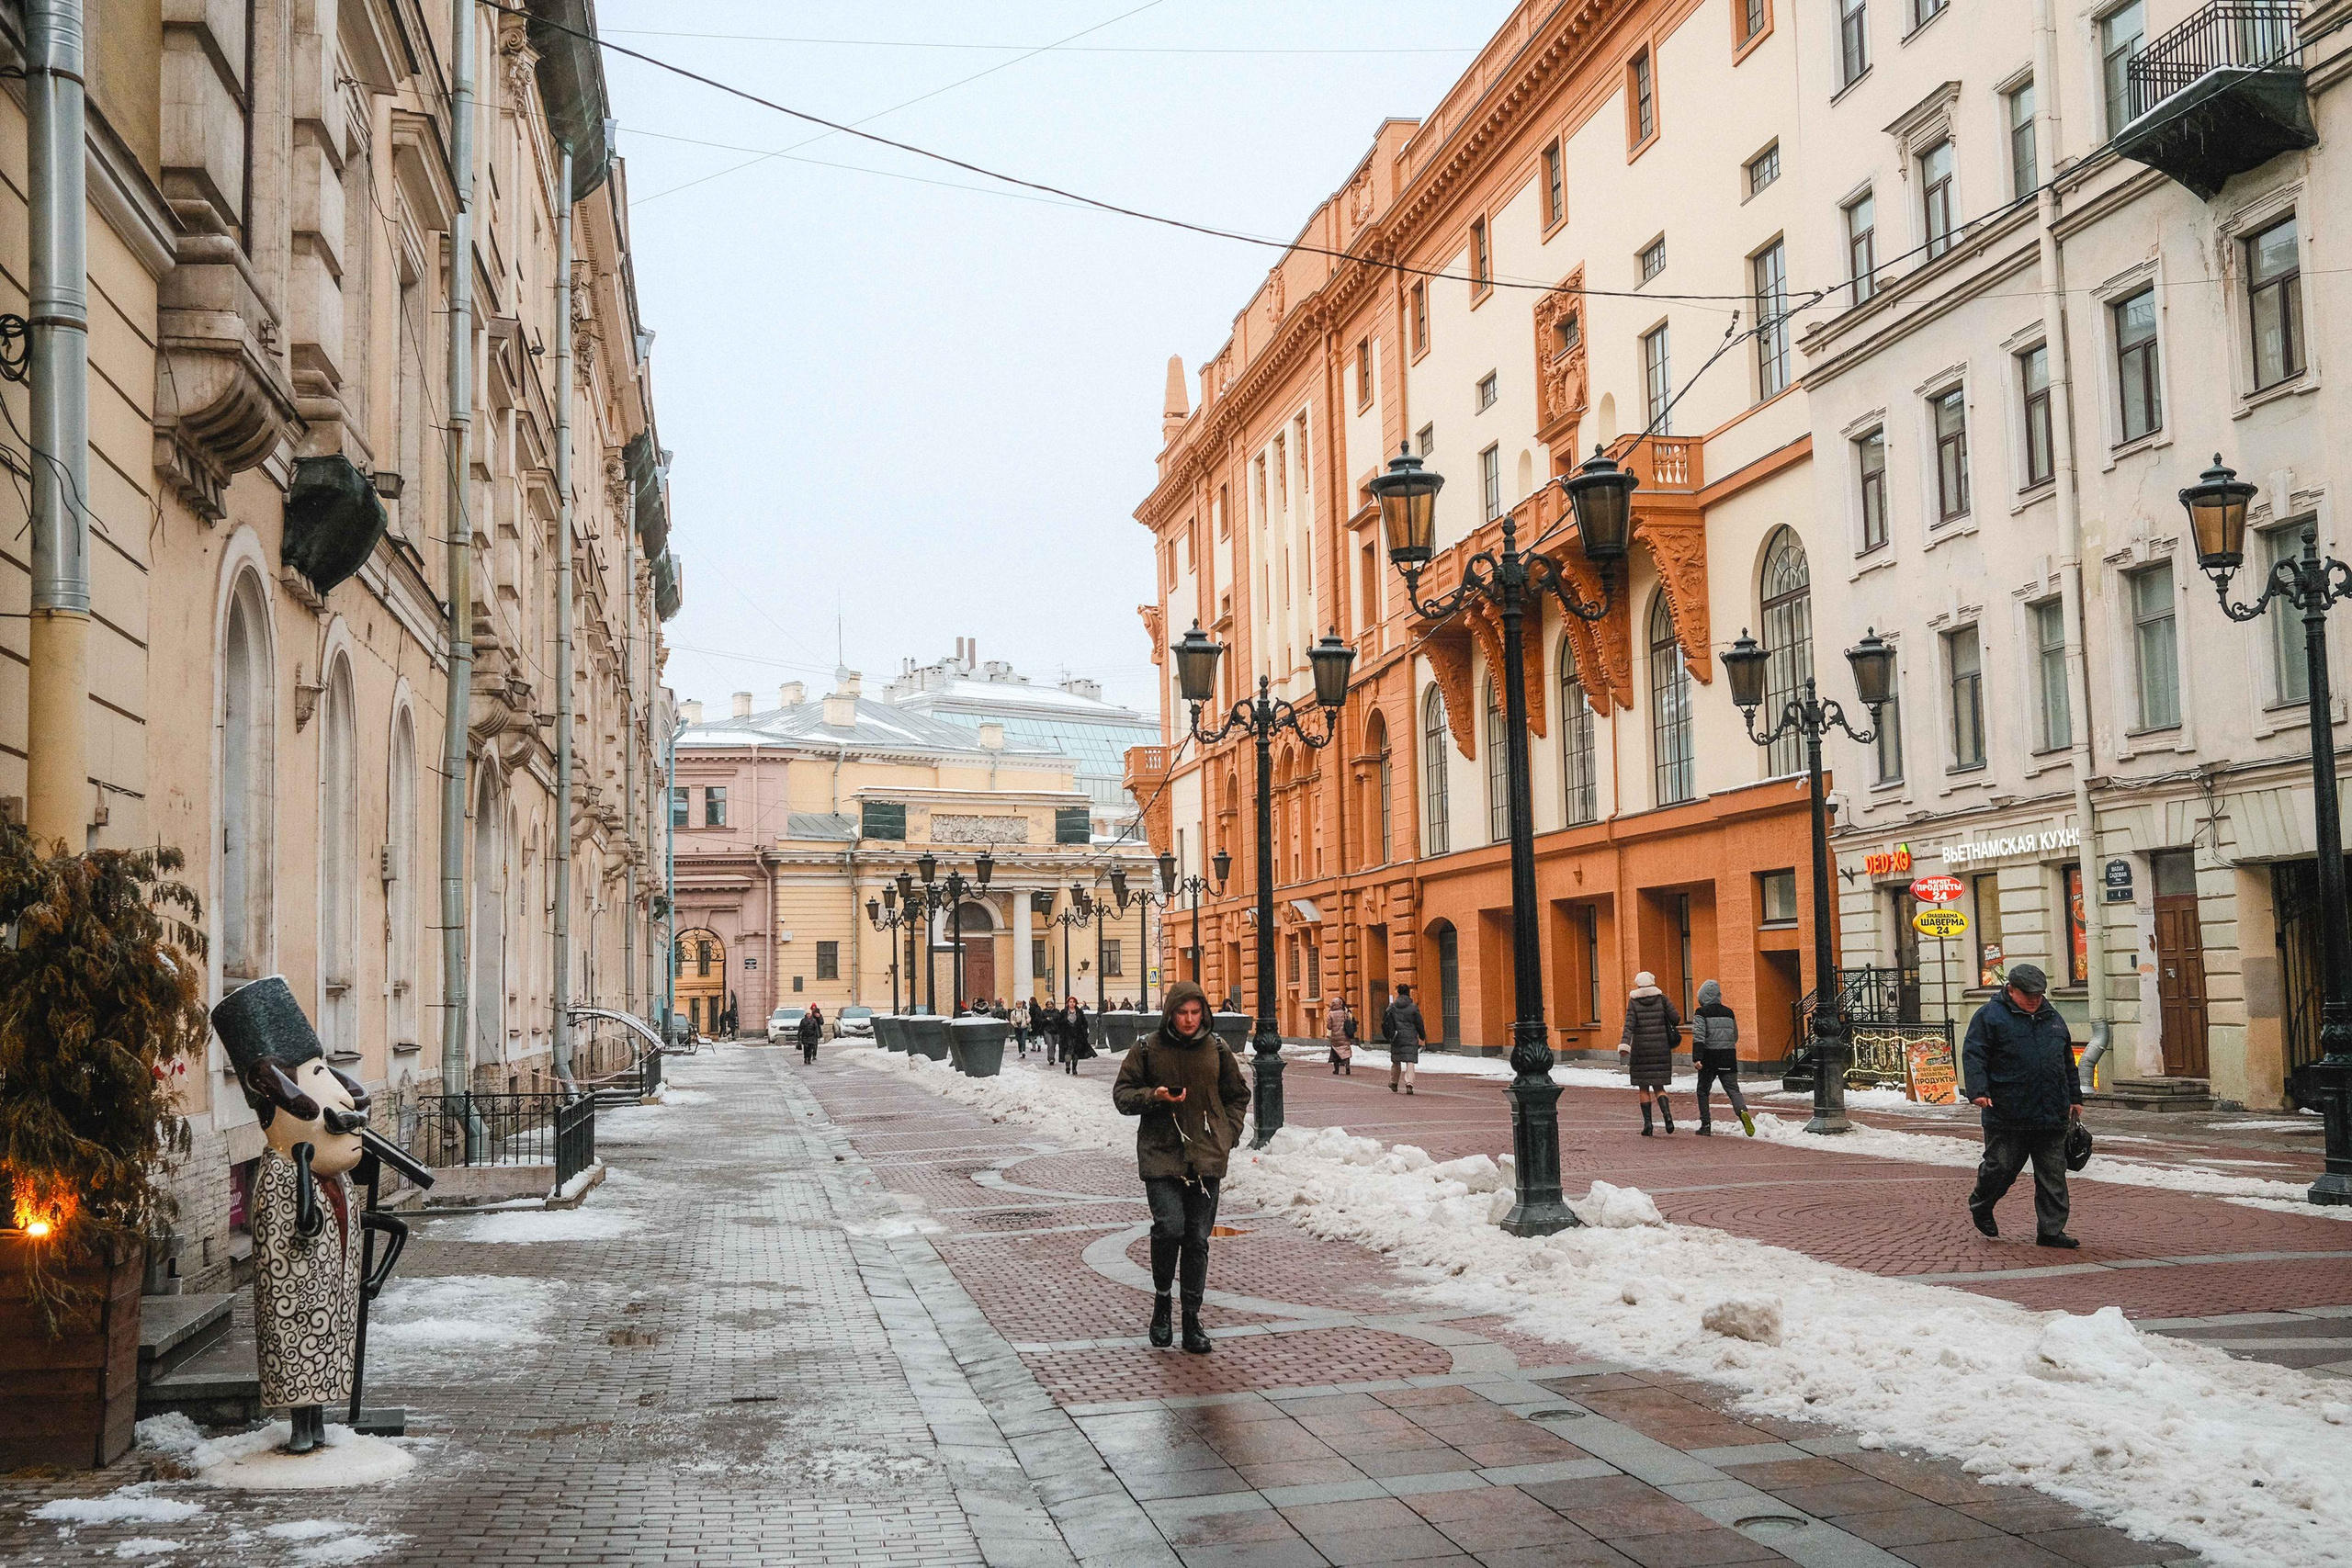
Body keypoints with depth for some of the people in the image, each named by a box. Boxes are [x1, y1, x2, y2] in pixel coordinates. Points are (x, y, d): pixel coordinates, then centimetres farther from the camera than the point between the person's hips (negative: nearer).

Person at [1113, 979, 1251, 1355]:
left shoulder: (1217, 1050, 8)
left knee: (1197, 1239, 5)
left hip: (1206, 1158, 3)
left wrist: (1227, 1134, 6)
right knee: (1169, 1227, -18)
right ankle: (1161, 1300, 7)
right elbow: (1122, 1094, 4)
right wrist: (1154, 1096, -15)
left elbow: (1238, 1095, 20)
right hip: (1161, 1156, -3)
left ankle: (1192, 1319, 14)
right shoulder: (1147, 1049, 1)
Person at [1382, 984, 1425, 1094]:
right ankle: (1409, 1084, -18)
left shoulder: (1392, 1007, 1)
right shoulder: (1413, 1007, -5)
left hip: (1396, 1039, 2)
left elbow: (1385, 1022, 6)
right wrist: (1423, 1036, 13)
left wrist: (1389, 1035, 19)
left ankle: (1394, 1083, 29)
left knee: (1396, 1061, 17)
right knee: (1410, 1061, -4)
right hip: (1411, 1039, -2)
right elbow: (1419, 1024, 0)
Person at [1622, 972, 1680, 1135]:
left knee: (1644, 1088, 10)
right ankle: (1667, 1115, -16)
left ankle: (1647, 1123, 4)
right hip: (1661, 1048, 1)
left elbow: (1629, 1025, -14)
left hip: (1641, 1049, -1)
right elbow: (1676, 1019, -3)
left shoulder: (1633, 1002, -3)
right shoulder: (1661, 998, 1)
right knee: (1658, 1087, 9)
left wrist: (1624, 1044, -23)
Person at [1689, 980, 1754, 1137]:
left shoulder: (1701, 1013, -4)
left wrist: (1697, 1058, -20)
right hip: (1729, 1057, 3)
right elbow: (1735, 1037, 20)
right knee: (1733, 1089, 1)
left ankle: (1706, 1125, 12)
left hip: (1709, 1057, -3)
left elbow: (1698, 1036, -15)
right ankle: (1742, 1111, -29)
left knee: (1703, 1090, 12)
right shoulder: (1729, 1012, 11)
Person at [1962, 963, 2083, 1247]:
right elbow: (1973, 1055, -9)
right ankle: (1980, 1205, 30)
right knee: (2001, 1167, 3)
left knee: (2053, 1175, 3)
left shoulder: (2052, 1018, 17)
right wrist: (1978, 1090, -22)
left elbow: (2068, 1062, 26)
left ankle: (2051, 1231, 9)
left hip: (2052, 1117, 5)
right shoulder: (1990, 1016, -2)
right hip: (2007, 1115, -5)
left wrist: (2075, 1098, 24)